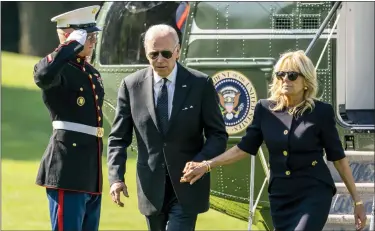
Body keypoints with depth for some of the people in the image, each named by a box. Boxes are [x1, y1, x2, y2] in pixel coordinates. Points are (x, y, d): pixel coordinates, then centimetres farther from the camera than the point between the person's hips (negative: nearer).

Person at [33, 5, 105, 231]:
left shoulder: (93, 73, 19)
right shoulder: (59, 70, -9)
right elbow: (44, 75, -36)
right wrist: (73, 45, -23)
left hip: (91, 173, 9)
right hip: (67, 170, -9)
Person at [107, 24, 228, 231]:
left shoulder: (201, 84, -4)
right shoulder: (131, 85, 1)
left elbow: (218, 135, 0)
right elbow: (118, 138, 4)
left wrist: (199, 163, -19)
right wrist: (116, 177, -11)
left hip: (187, 186, -3)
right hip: (152, 188, 3)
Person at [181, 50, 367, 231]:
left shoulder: (320, 112, -5)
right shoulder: (265, 109, 3)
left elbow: (337, 157, 0)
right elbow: (244, 148, 7)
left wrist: (357, 200, 1)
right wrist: (206, 166, -3)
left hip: (314, 195, -4)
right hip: (280, 196, 4)